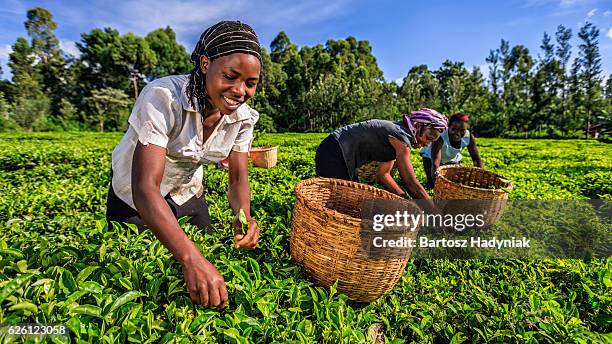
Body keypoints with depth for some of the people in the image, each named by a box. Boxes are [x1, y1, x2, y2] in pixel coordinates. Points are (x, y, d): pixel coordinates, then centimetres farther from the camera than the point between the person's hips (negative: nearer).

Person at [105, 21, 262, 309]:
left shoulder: (243, 117, -19)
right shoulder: (163, 97, -37)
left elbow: (238, 179, -16)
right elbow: (145, 188, -44)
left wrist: (243, 217, -39)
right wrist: (192, 259, -55)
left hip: (186, 193, 4)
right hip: (134, 196, -3)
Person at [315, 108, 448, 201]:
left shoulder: (394, 140, 12)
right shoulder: (401, 137, -17)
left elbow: (383, 175, 12)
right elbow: (411, 184, -19)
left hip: (342, 156, 10)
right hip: (333, 154, -10)